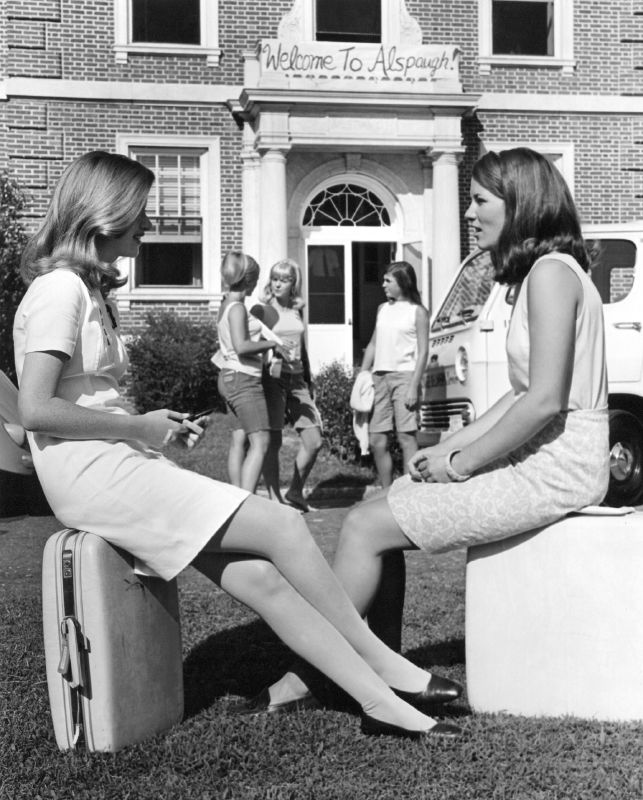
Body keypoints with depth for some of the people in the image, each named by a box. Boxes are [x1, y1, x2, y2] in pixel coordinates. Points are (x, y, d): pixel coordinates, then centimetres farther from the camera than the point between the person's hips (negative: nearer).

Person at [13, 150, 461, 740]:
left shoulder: (87, 289, 21)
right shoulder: (59, 289, -10)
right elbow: (36, 409, -18)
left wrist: (151, 424, 3)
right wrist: (138, 426, -12)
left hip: (125, 466, 9)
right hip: (92, 472, -9)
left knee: (260, 578, -7)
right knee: (284, 527, -15)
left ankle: (382, 702, -11)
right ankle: (386, 665, -2)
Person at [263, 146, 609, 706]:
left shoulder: (551, 272, -14)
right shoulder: (541, 273, 18)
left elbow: (545, 400, -22)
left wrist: (461, 464, -13)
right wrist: (449, 448, 8)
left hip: (559, 468, -10)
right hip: (538, 457, 10)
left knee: (365, 527, -10)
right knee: (383, 508, 8)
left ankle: (303, 679, 3)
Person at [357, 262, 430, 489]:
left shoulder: (417, 312, 0)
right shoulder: (383, 309, 18)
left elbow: (423, 351, -5)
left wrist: (414, 386, -13)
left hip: (404, 376, -6)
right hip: (379, 377, 6)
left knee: (406, 436, -9)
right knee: (376, 440, 3)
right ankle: (387, 491, 13)